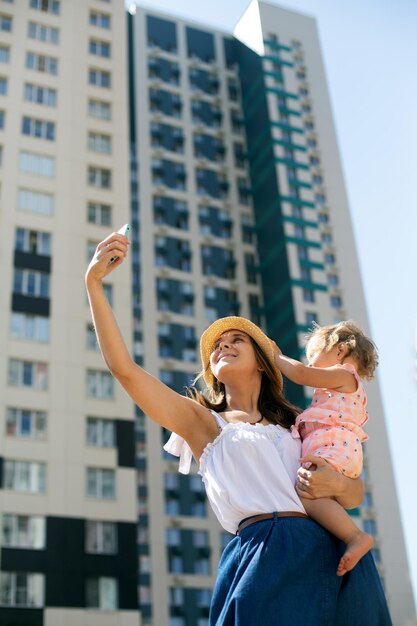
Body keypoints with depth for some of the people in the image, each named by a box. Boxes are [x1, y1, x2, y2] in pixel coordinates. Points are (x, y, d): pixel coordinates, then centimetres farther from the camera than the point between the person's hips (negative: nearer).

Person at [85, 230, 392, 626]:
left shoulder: (298, 425, 23)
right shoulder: (203, 421, 13)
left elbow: (355, 493, 22)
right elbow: (123, 367, 4)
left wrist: (336, 484, -3)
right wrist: (94, 282, 1)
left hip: (333, 557, 4)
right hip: (265, 553, -4)